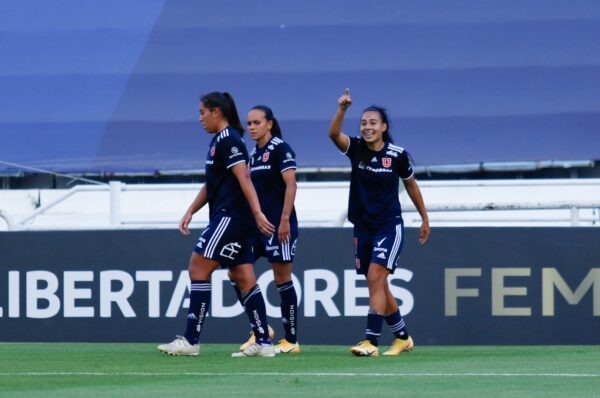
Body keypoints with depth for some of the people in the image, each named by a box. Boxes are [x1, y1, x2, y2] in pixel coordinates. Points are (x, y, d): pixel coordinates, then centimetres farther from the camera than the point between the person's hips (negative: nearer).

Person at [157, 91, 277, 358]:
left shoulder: (228, 141, -12)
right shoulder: (219, 141, 19)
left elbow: (244, 179, -21)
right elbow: (211, 185, 26)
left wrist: (257, 213, -28)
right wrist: (190, 212, 23)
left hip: (230, 216, -10)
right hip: (230, 219, 10)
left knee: (198, 269, -8)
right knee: (244, 278, 6)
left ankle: (190, 341, -7)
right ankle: (263, 343, 2)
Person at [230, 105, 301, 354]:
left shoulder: (280, 149, -9)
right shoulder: (253, 154, 15)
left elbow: (290, 185, -15)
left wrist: (285, 220, -21)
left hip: (279, 224, -8)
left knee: (282, 281, -3)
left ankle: (292, 341, 4)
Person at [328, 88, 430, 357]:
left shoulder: (397, 155, -6)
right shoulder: (356, 149, -3)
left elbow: (411, 185, 9)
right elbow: (333, 134, -23)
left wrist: (425, 219, 15)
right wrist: (342, 109, -40)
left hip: (390, 226, -4)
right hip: (363, 228, 4)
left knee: (375, 278, -18)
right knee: (378, 286, 10)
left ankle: (371, 341, -20)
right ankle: (403, 337, 27)